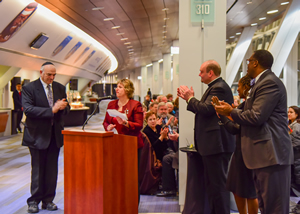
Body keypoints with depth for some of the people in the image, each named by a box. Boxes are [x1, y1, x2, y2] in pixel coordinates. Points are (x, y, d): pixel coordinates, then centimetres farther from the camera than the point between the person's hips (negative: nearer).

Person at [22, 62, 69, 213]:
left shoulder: (60, 88, 9)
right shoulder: (29, 88, -8)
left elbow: (66, 107, 11)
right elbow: (28, 109, -19)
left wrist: (61, 107, -14)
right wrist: (52, 110, -25)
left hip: (55, 134, 5)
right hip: (38, 135, -4)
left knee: (52, 169, 9)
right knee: (38, 169, 5)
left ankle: (48, 200, 21)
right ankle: (34, 201, 19)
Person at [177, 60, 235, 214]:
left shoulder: (219, 88, -15)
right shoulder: (215, 87, 19)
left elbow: (206, 109, -25)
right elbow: (202, 110, 20)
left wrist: (190, 98, -10)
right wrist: (188, 98, 14)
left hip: (217, 144, -12)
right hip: (212, 144, 12)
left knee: (218, 184, -4)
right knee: (210, 184, 18)